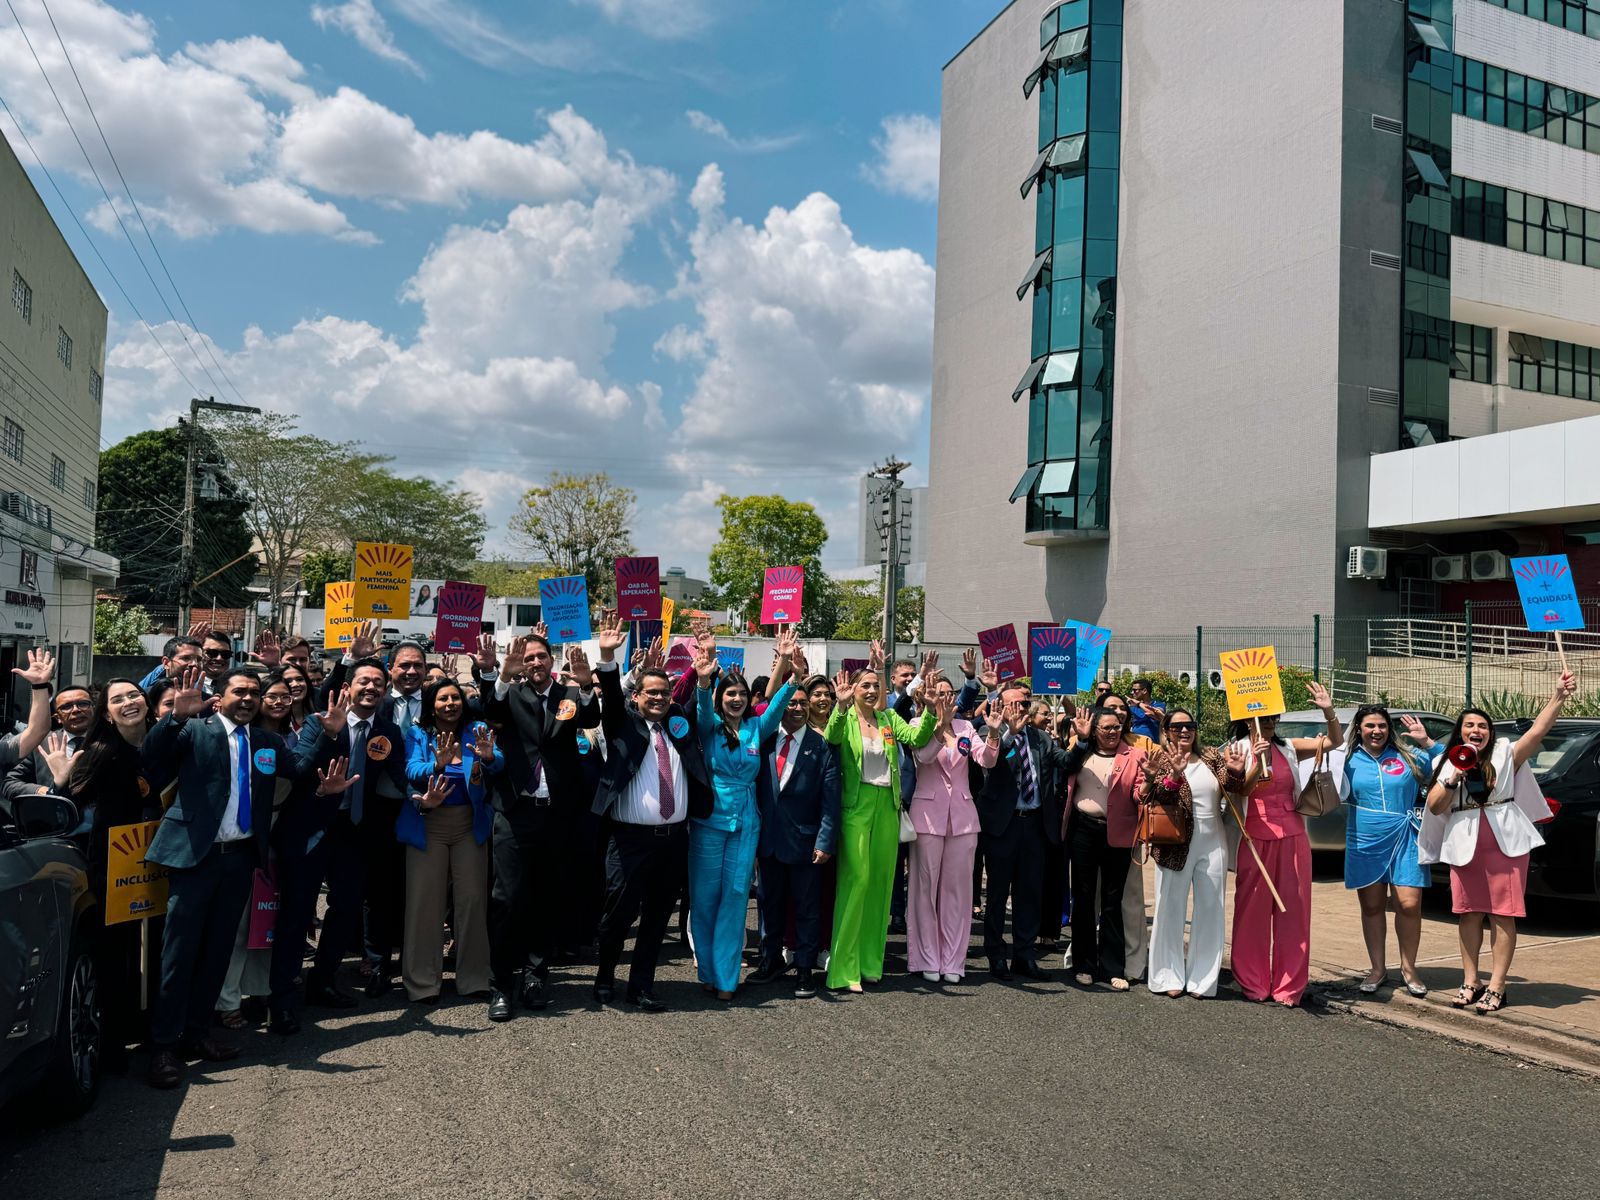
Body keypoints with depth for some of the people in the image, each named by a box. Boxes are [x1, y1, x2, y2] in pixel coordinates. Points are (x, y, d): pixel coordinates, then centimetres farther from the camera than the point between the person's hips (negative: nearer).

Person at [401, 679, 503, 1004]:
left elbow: (498, 764, -13)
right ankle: (422, 983, 6)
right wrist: (437, 764, -36)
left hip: (470, 824, 1)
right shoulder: (417, 735, 1)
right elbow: (412, 771, -15)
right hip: (428, 825, -1)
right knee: (425, 901, -2)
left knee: (472, 899, 2)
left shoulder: (477, 732, 3)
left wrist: (488, 757, -37)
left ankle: (474, 979, 11)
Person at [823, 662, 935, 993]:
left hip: (887, 805, 5)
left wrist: (930, 711, -19)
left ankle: (870, 962, 19)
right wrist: (841, 706, -38)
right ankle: (844, 968, -4)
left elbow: (917, 737, -4)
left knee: (881, 882, 8)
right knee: (856, 879, -10)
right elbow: (832, 737, -22)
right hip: (856, 805, -5)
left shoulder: (889, 718, 11)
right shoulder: (845, 719, -1)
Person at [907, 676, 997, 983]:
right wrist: (941, 722, -29)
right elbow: (923, 755, -19)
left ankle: (953, 960, 13)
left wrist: (993, 730, -19)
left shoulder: (965, 727, 9)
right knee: (926, 887, 2)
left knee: (958, 888, 5)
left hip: (962, 815, 3)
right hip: (928, 814, -3)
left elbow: (986, 760, -2)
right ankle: (927, 960, 10)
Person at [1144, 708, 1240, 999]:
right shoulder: (1161, 761, -3)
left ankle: (1202, 978, 14)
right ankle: (1170, 977, 14)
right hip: (1176, 845, -3)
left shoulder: (1212, 757, 7)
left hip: (1213, 845, 3)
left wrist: (1236, 772, -14)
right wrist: (1174, 775, -33)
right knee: (1171, 910, 4)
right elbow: (1157, 797, -16)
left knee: (1211, 911, 6)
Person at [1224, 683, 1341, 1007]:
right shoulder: (1237, 751, 1)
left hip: (1293, 838, 3)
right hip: (1255, 839, -3)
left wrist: (1328, 711, -6)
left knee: (1293, 912, 4)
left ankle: (1289, 986, 11)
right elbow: (1241, 790, -10)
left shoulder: (1288, 748, 10)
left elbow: (1334, 741, 9)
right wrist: (1258, 761, -21)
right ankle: (1253, 984, 11)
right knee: (1253, 912, 1)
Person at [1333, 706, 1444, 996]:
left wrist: (1426, 741, -6)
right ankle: (1378, 969, 23)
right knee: (1371, 907, 9)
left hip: (1405, 841, -1)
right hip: (1365, 844, 1)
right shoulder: (1348, 760, 4)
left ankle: (1408, 967, 14)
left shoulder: (1408, 756, 4)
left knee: (1409, 905, -6)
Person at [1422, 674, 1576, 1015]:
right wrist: (1454, 779, -11)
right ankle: (1470, 981, 18)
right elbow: (1434, 807, 3)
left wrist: (1559, 696, -25)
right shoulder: (1449, 764, 9)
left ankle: (1496, 987, 4)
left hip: (1505, 844, -3)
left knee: (1502, 914, -1)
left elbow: (1538, 730, -13)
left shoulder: (1505, 755, 2)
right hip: (1464, 847, 3)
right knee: (1469, 913, 8)